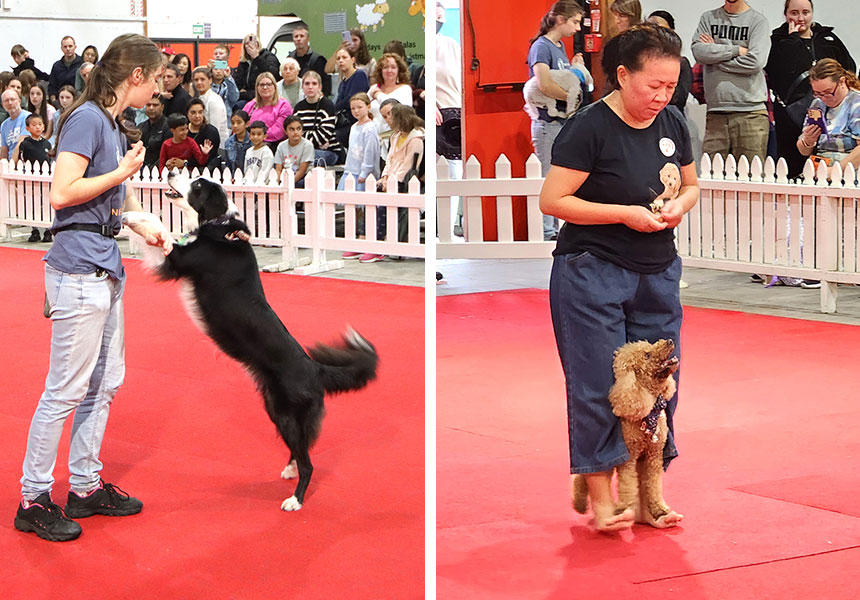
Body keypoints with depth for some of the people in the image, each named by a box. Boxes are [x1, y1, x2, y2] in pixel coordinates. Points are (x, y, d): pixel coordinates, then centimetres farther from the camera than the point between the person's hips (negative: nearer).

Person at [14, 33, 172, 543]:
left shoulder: (112, 122, 14)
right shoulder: (87, 118, -14)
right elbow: (62, 193, -22)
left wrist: (144, 227, 6)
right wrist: (122, 173, -13)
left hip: (105, 265, 10)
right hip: (80, 266, -10)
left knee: (106, 382, 15)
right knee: (67, 388, -5)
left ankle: (86, 486, 24)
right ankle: (34, 499, 3)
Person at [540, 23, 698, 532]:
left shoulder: (673, 124, 5)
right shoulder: (589, 127, -14)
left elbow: (692, 185, 20)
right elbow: (552, 200, -15)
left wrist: (679, 205, -4)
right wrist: (625, 214, -20)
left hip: (657, 274, 6)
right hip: (592, 274, -6)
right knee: (600, 386, -4)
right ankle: (600, 499, 4)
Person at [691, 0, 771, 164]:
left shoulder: (758, 20, 4)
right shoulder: (708, 18, 14)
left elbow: (756, 62, -10)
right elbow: (698, 51, -3)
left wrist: (716, 53, -2)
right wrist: (737, 50, -5)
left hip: (750, 111, -2)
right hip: (715, 112, 2)